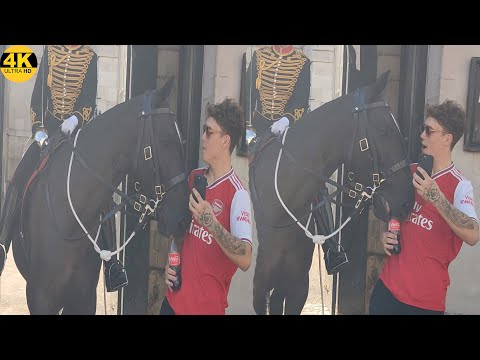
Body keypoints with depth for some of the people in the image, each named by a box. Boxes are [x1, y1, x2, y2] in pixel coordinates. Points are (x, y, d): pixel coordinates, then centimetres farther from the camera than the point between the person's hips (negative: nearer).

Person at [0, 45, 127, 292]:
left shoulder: (90, 58, 4)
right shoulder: (50, 51, 9)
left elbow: (89, 101, -4)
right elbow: (38, 95, 4)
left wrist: (75, 118, -24)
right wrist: (38, 128, -8)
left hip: (78, 130, -2)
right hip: (49, 127, 2)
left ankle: (110, 258, -13)